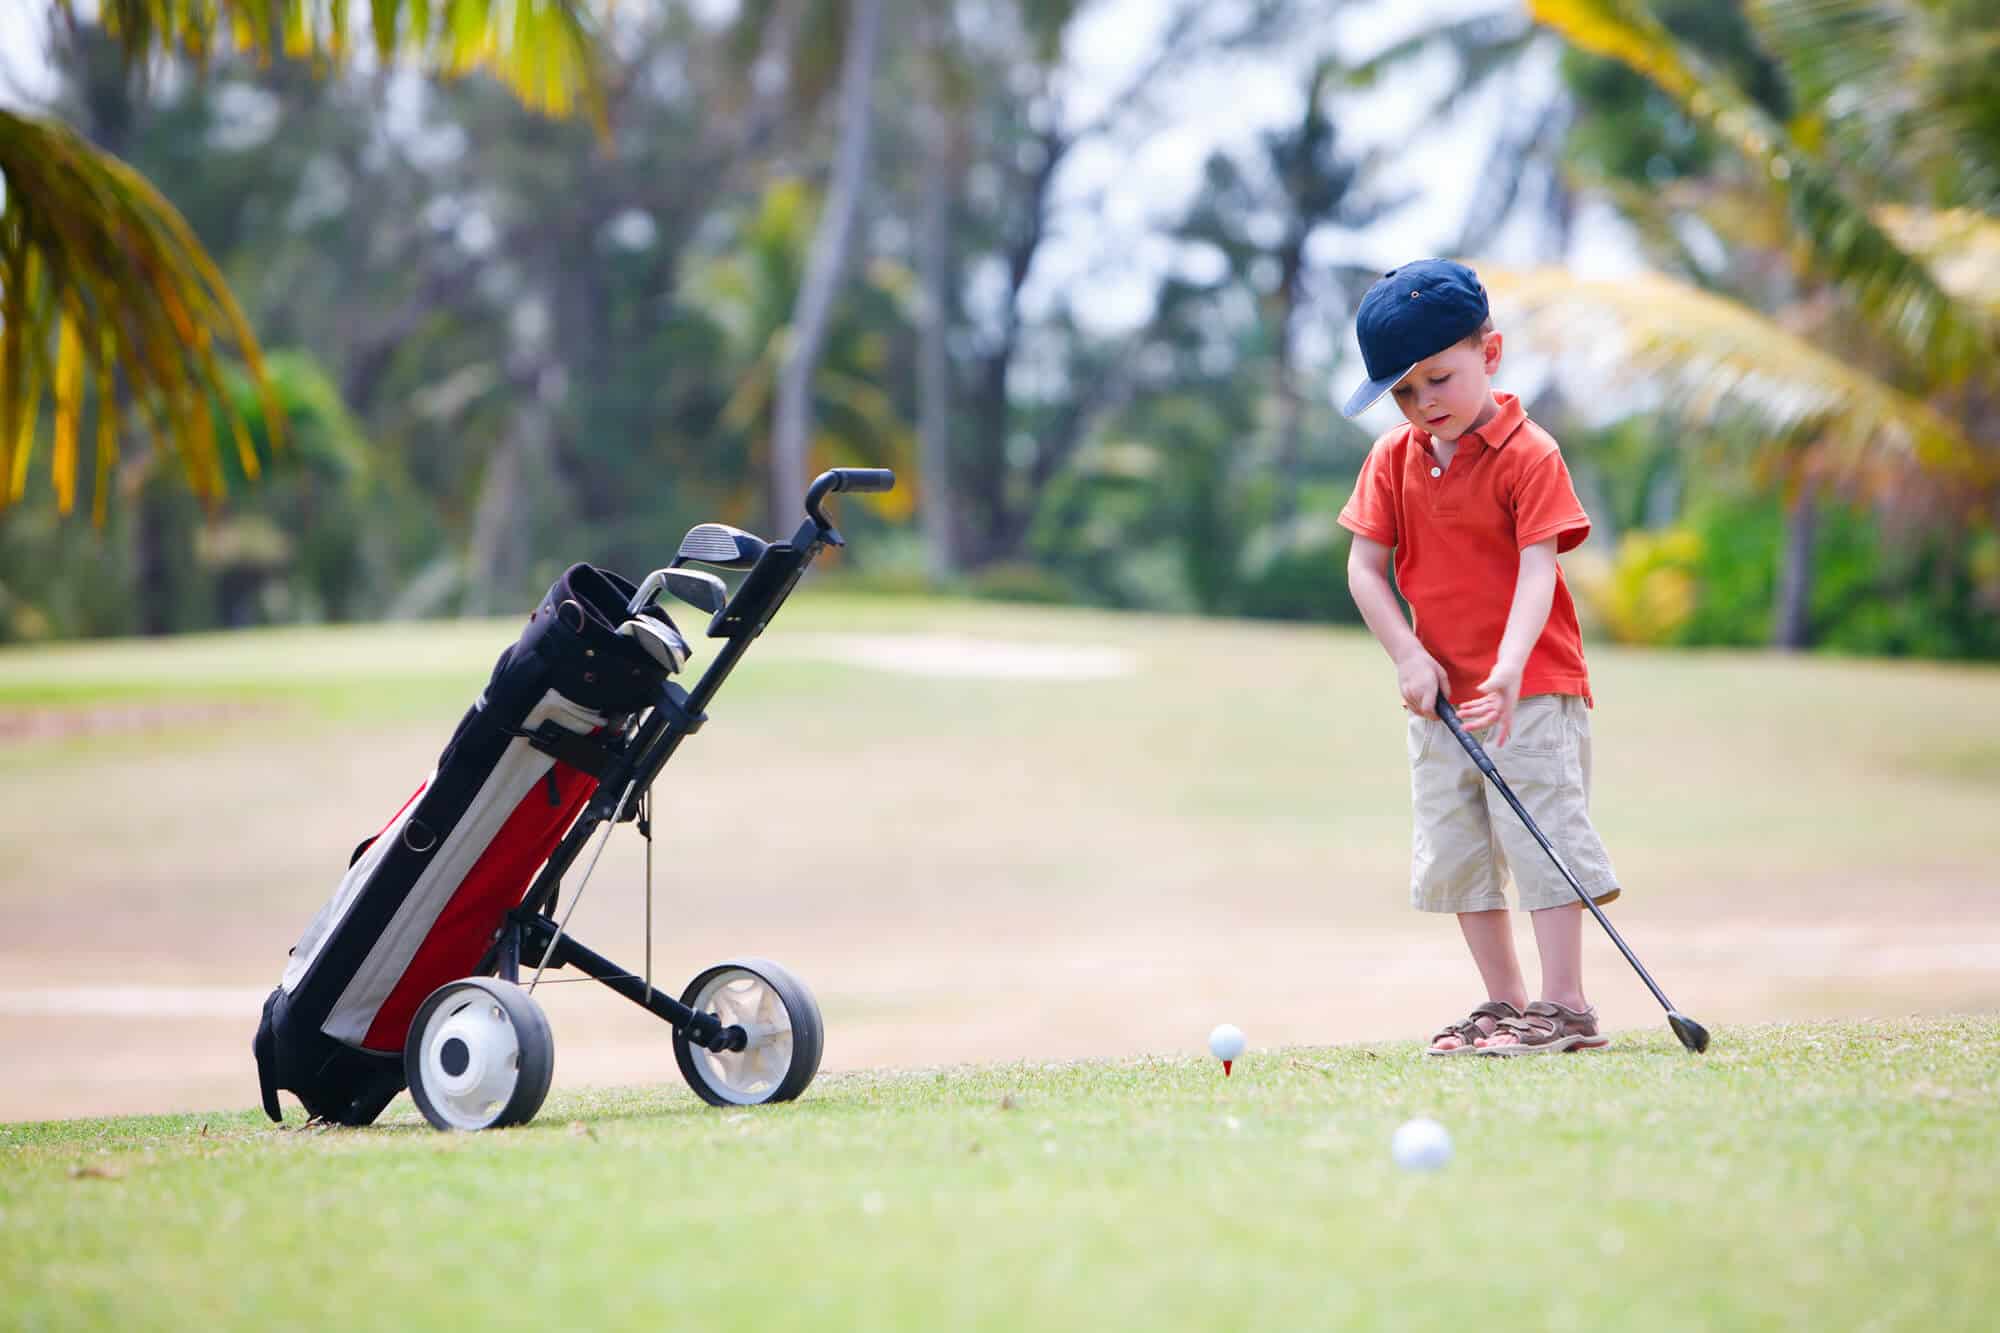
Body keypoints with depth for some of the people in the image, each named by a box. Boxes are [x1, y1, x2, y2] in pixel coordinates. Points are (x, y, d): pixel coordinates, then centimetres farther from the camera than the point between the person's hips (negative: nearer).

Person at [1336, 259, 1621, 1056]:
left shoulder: (1529, 455, -12)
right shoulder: (1393, 460, 4)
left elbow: (1538, 568, -20)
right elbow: (1365, 567, 3)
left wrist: (1509, 669, -33)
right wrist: (1408, 656, -10)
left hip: (1531, 689, -6)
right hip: (1440, 691, 6)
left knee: (1539, 834, -11)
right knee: (1454, 853, 9)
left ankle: (1563, 1007, -8)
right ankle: (1505, 1004, 19)